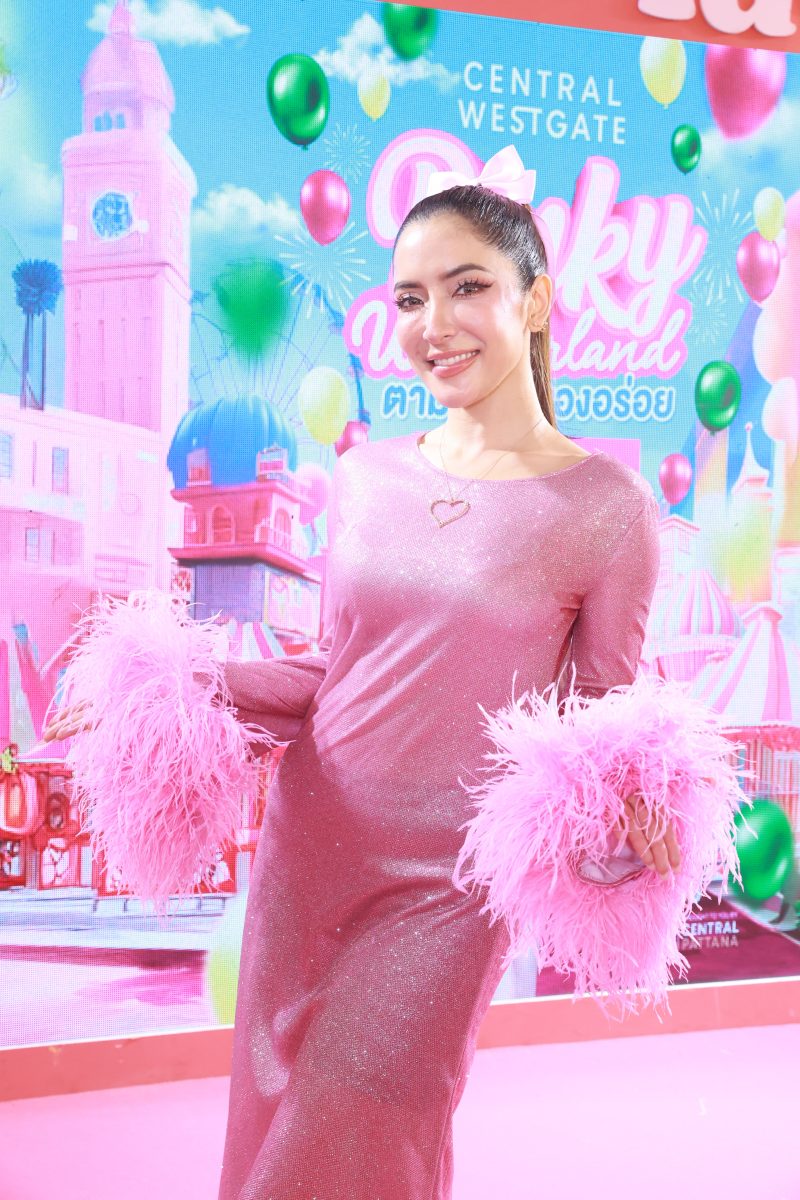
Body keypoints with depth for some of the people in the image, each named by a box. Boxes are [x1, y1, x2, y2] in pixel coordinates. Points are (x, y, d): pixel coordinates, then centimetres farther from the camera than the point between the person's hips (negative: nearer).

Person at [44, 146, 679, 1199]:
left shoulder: (606, 503, -8)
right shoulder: (365, 477, 4)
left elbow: (602, 705, -1)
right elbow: (334, 670, 11)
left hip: (447, 882, -4)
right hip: (307, 842, 4)